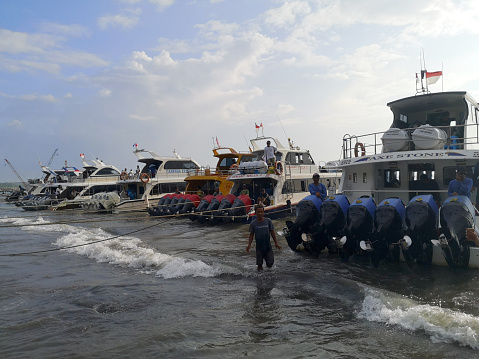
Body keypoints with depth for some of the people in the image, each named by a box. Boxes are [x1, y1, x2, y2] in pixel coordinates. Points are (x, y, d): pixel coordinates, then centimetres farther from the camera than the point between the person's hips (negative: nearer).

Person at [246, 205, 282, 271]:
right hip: (259, 248, 0)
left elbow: (272, 232, 4)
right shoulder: (253, 224, -5)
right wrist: (249, 245, -11)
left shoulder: (268, 221, -3)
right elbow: (251, 235, 2)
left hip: (268, 247, 0)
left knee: (270, 265, 1)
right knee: (259, 265, 4)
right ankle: (260, 267, 37)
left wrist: (276, 243, 2)